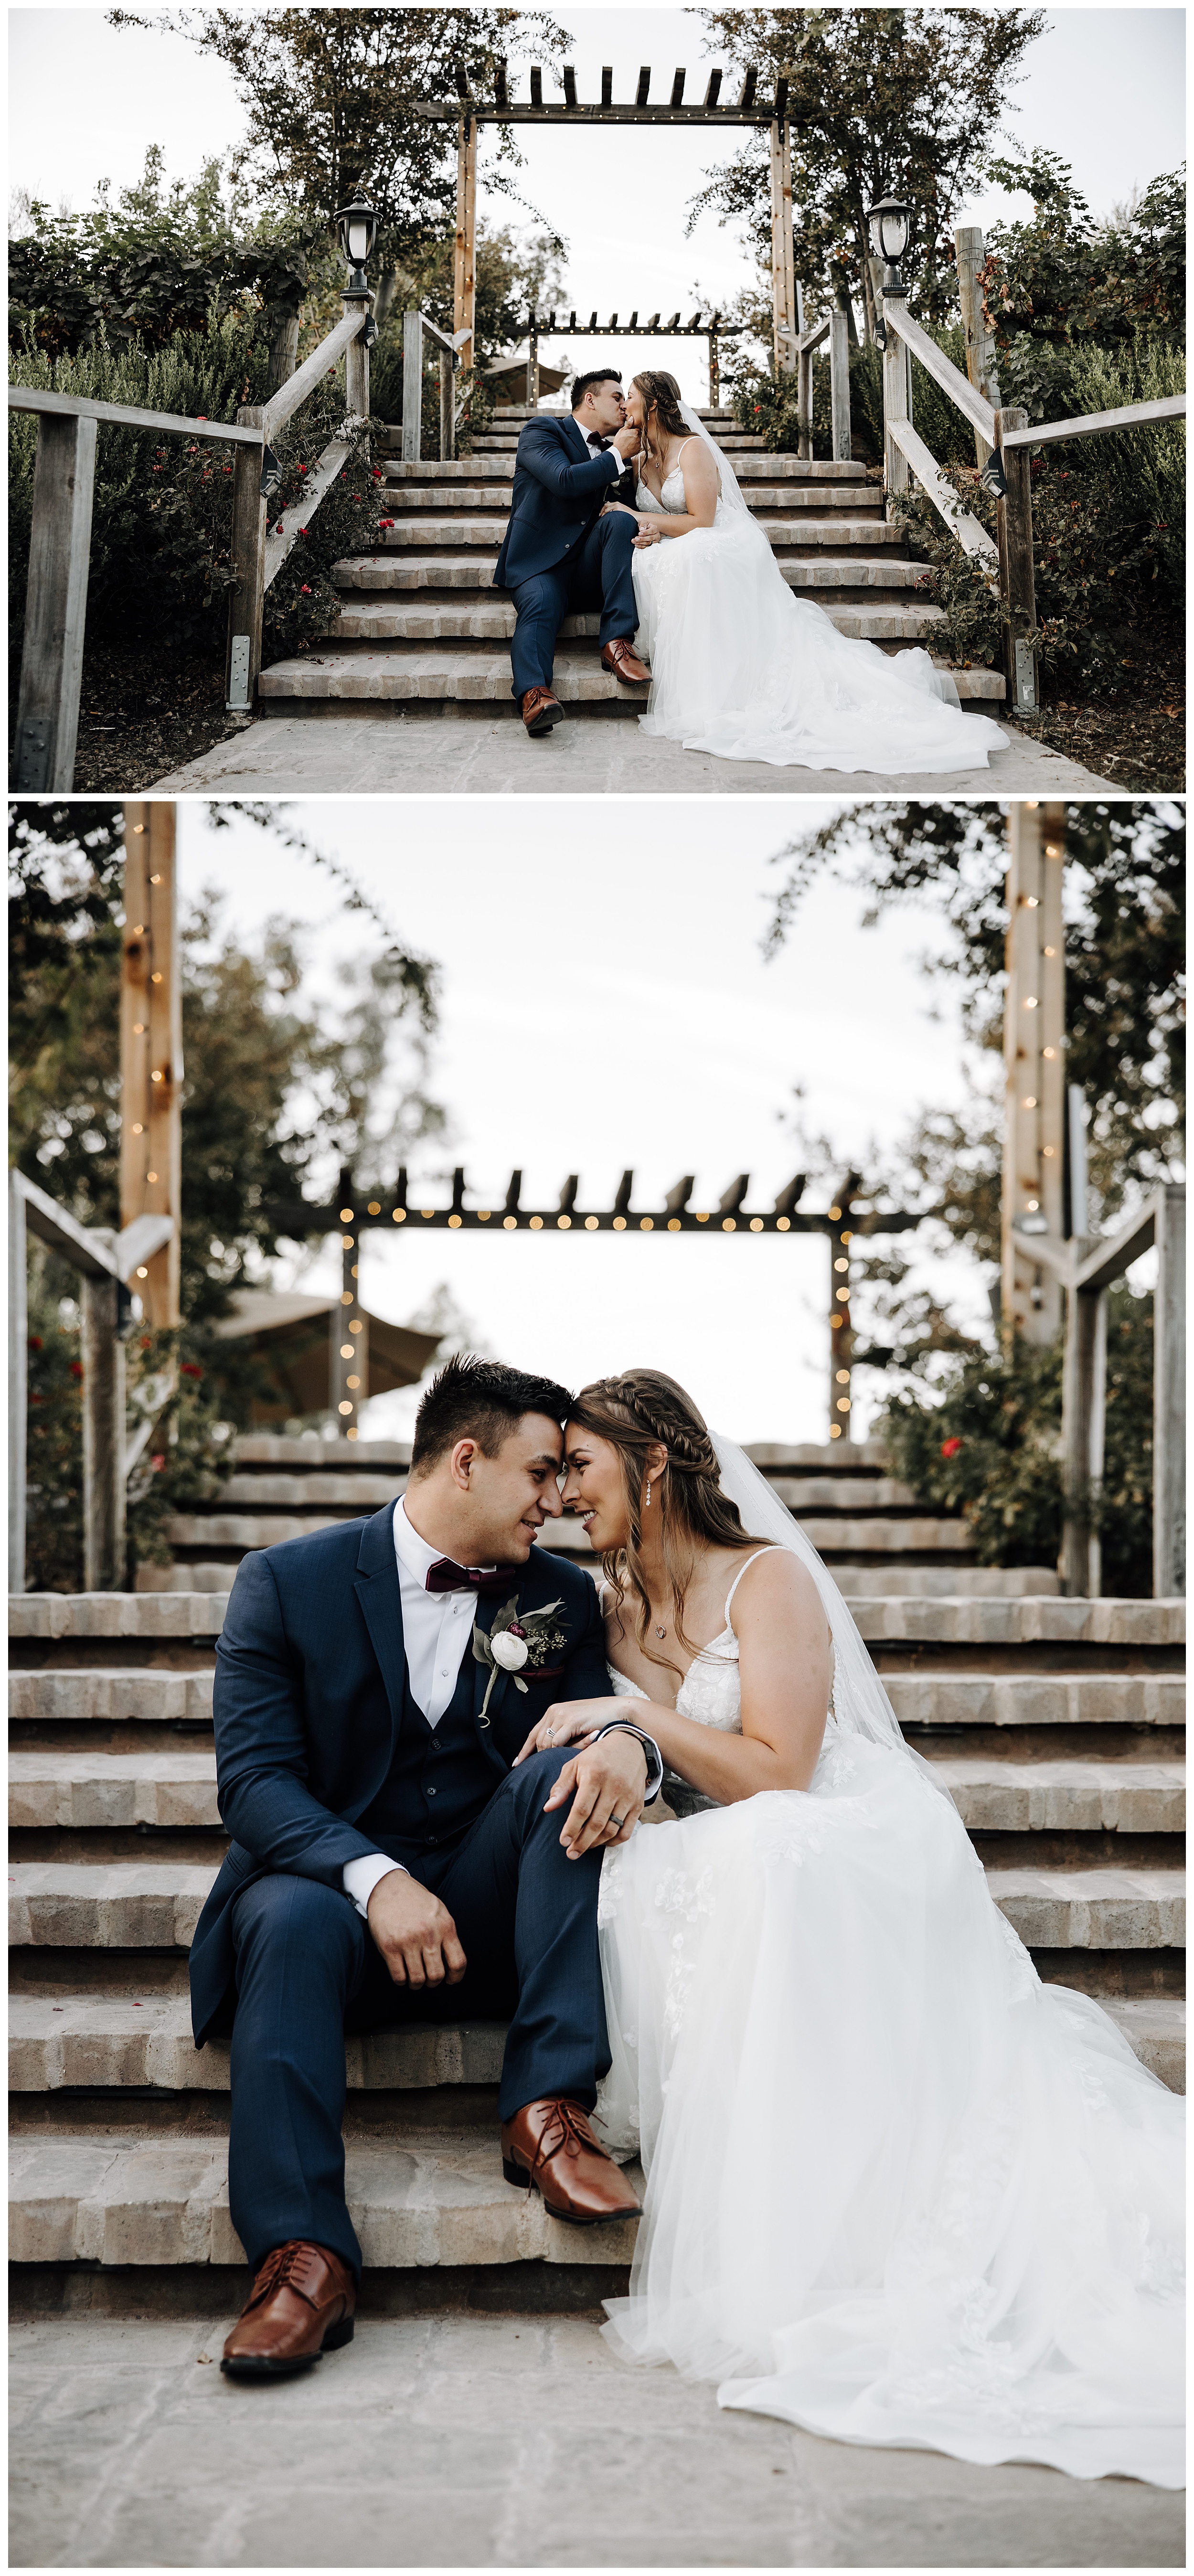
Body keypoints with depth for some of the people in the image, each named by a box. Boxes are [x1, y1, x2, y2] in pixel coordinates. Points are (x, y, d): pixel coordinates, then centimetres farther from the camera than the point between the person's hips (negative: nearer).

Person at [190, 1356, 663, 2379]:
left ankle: (548, 2111, -28)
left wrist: (628, 1742, -27)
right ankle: (304, 2254, -39)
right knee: (291, 1921, -36)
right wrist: (374, 1878, -29)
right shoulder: (286, 1582, -3)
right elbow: (254, 1776, -12)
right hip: (328, 1880, -2)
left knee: (569, 1772, -25)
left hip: (486, 1901, 3)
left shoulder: (560, 1596, 8)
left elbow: (595, 1719, 0)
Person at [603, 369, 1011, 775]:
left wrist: (638, 518, -14)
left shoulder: (693, 449, -8)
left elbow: (700, 521, -16)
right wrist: (648, 531, -14)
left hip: (729, 548, -6)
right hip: (678, 556, 6)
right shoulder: (640, 460, 14)